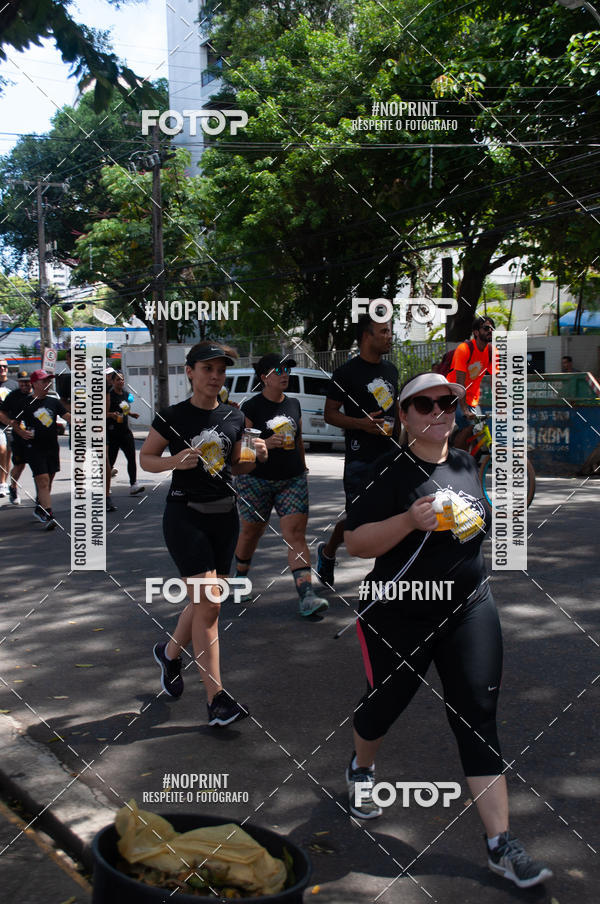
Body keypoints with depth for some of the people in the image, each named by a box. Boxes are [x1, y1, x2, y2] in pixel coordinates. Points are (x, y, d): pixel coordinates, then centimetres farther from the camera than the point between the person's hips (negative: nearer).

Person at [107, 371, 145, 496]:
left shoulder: (126, 395, 13)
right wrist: (112, 414, -33)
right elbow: (105, 413, -14)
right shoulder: (109, 395, -9)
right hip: (112, 433, -6)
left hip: (125, 431, 6)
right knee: (110, 459, 0)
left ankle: (133, 484, -8)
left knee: (131, 458, -6)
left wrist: (131, 413, 10)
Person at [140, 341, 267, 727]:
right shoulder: (173, 417, -8)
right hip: (186, 516, -5)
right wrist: (175, 461, -19)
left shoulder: (234, 418, 5)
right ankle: (217, 698, -4)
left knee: (206, 602, 13)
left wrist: (256, 458, -5)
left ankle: (170, 651, 42)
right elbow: (146, 457, 1)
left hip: (225, 514, 6)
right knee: (207, 605, -11)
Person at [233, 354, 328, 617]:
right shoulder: (251, 407, -6)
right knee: (250, 533, 13)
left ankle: (307, 596, -17)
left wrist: (303, 470, 22)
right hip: (256, 480, -3)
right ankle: (240, 579, 39)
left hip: (292, 480, 3)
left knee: (296, 535, -9)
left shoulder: (293, 404, 10)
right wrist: (265, 444, -24)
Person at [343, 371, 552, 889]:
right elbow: (354, 542, -16)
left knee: (479, 719, -2)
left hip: (469, 609, 3)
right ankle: (361, 769, 48)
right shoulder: (391, 469, -11)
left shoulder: (467, 465, 6)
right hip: (400, 616, -3)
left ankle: (501, 844, 2)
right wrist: (409, 521, -28)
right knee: (385, 704, 15)